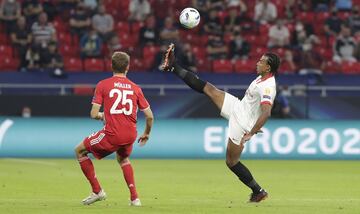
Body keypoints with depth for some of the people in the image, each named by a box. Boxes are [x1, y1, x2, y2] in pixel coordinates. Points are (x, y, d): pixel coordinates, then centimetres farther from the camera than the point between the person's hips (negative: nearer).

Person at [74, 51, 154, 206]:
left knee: (80, 151, 18)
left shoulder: (103, 85, -1)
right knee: (123, 158, 36)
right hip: (130, 135, 4)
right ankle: (134, 197, 24)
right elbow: (150, 116, 8)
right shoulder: (135, 88, 8)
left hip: (112, 134, -4)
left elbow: (94, 114, -6)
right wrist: (146, 134, 26)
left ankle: (97, 191, 13)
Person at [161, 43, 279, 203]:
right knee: (207, 89, 7)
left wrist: (250, 134, -38)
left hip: (242, 124, -9)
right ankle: (173, 67, 17)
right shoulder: (262, 78, 1)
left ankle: (258, 191, 9)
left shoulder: (268, 87, -29)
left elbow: (266, 113, -38)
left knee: (231, 162, -1)